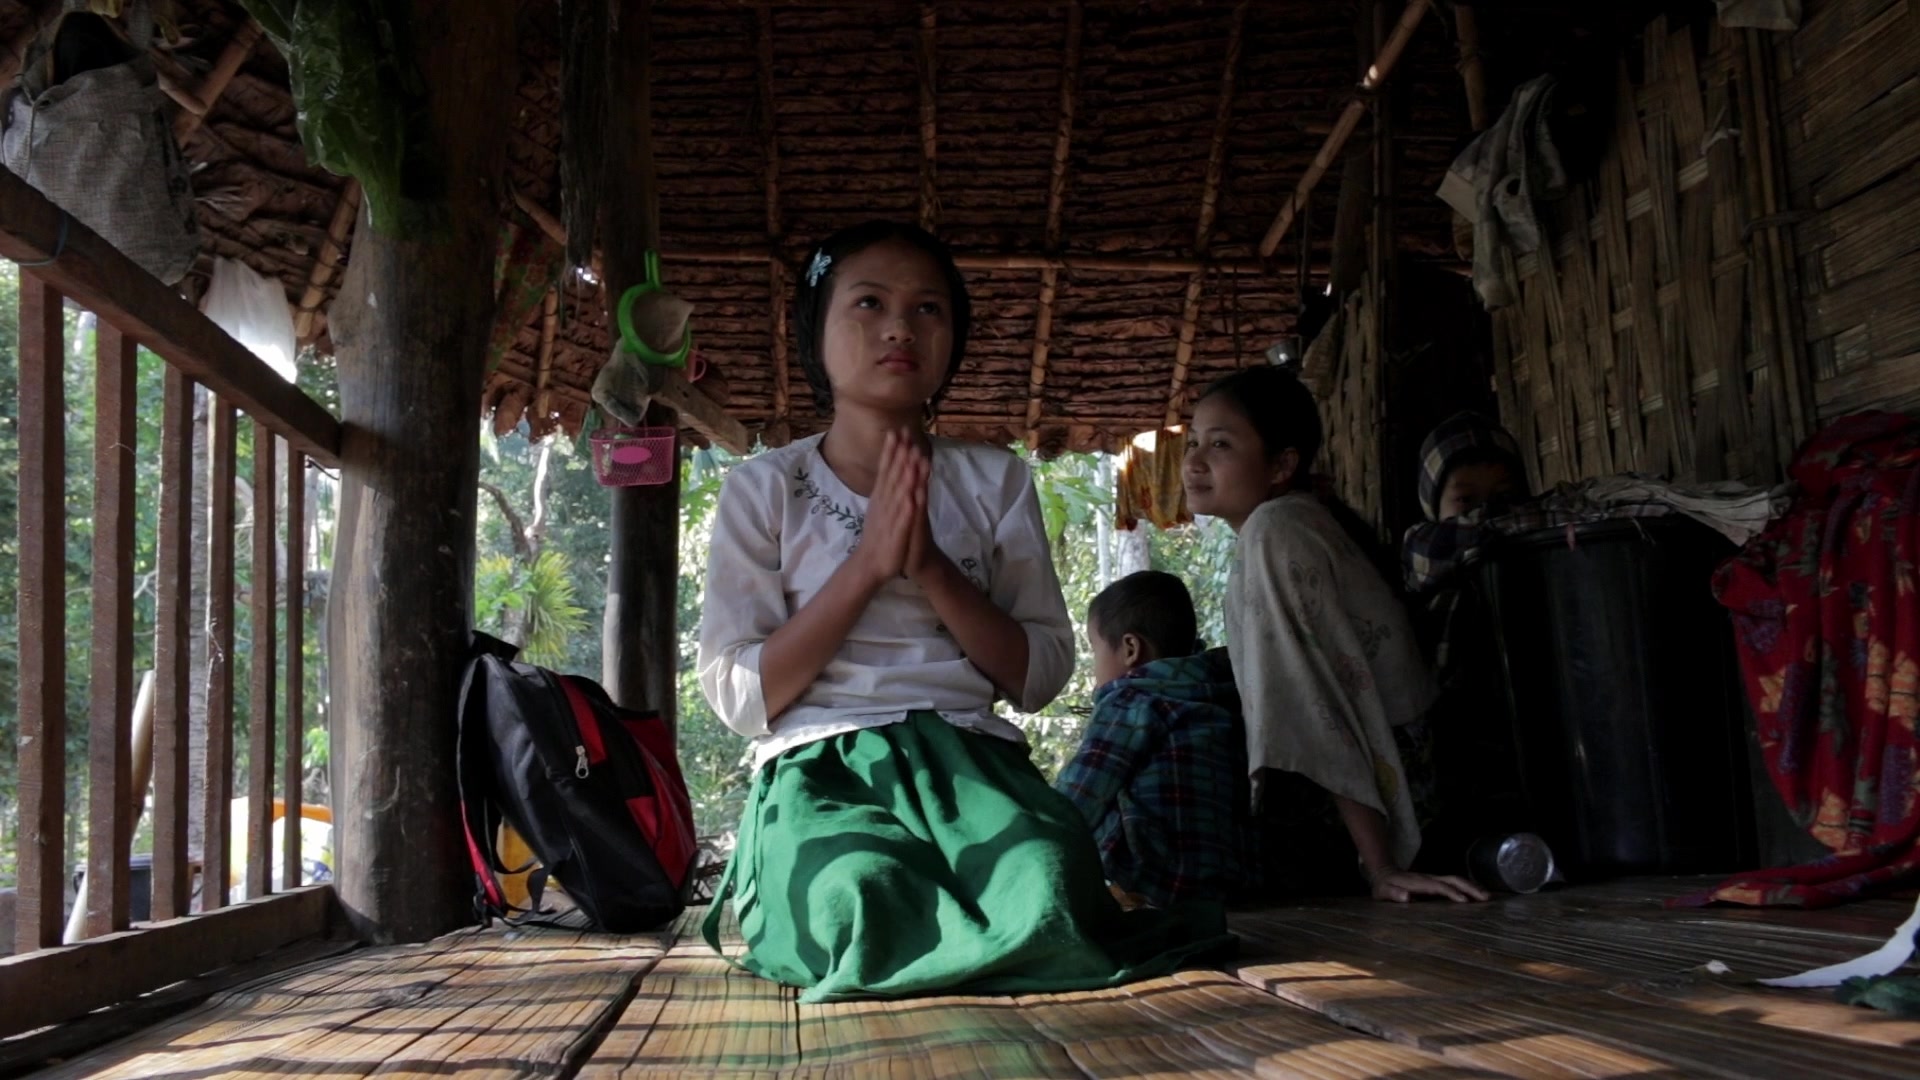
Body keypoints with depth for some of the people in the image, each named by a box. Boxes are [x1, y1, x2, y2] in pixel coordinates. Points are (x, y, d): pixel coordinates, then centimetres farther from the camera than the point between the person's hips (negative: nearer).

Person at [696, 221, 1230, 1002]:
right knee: (864, 905, -36)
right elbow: (739, 697, -2)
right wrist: (868, 563, -11)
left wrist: (931, 567, -10)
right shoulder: (764, 489, 6)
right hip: (821, 767, -2)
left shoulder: (995, 482, 12)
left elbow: (1041, 677, 6)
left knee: (1051, 890, -32)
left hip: (968, 756, 2)